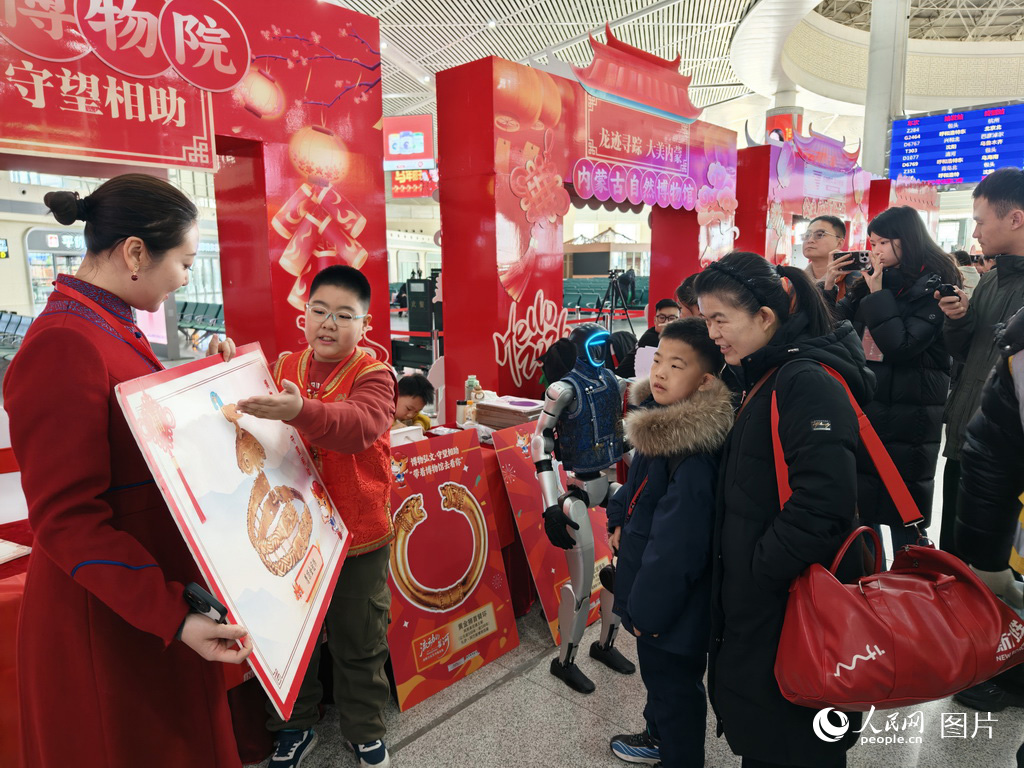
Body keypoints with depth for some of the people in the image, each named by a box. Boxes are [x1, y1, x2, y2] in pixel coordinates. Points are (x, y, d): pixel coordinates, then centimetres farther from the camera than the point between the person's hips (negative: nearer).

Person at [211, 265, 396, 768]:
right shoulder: (281, 368, 2)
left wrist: (301, 411, -52)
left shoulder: (373, 375, -12)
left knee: (358, 641, 13)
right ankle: (295, 727, 42)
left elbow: (361, 424, -33)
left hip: (358, 536, -3)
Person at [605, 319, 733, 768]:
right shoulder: (662, 421, 1)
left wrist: (648, 609, -21)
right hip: (649, 593, 9)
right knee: (657, 673, 29)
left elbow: (677, 540, -28)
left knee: (674, 684, 12)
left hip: (671, 602, -9)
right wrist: (620, 519, 8)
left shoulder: (694, 448, -29)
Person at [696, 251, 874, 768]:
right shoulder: (766, 379, 10)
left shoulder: (808, 383, -21)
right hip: (759, 600, 9)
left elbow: (823, 504, -28)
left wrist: (761, 570, -19)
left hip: (791, 604, -9)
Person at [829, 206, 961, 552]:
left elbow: (901, 347, -18)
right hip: (864, 407, 6)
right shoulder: (874, 280, 10)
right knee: (860, 501, 12)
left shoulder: (933, 285, -7)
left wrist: (878, 294, -14)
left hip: (908, 417, -6)